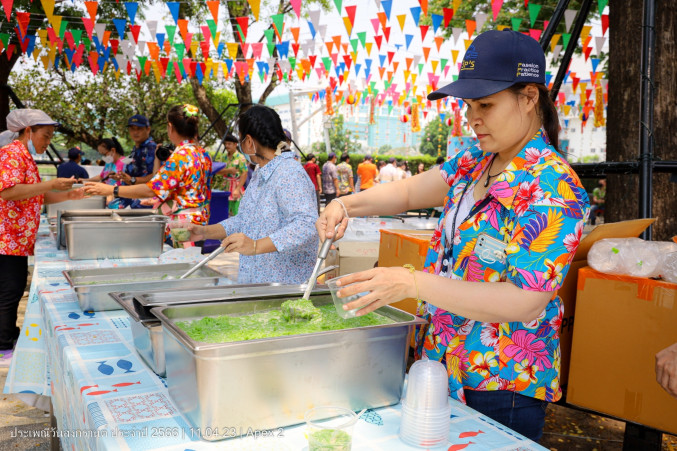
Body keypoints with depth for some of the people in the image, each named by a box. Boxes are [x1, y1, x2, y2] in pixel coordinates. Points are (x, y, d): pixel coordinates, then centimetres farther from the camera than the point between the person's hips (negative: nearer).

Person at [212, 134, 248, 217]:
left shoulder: (240, 158, -7)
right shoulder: (223, 157, 10)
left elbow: (244, 174, -12)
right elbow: (218, 171, 3)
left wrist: (237, 189, -18)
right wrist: (228, 170, -17)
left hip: (234, 188, -6)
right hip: (224, 188, 6)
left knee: (234, 213, -5)